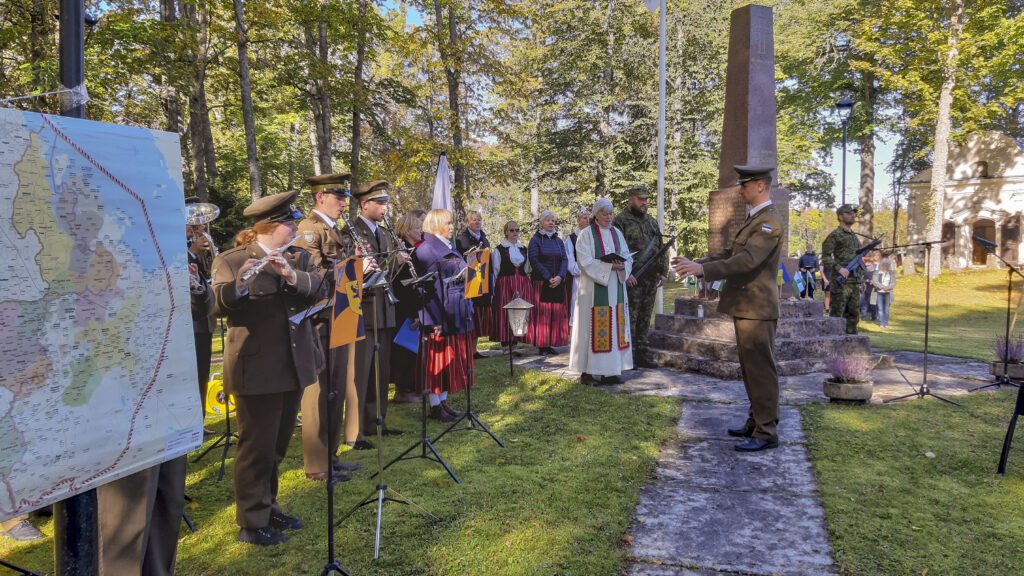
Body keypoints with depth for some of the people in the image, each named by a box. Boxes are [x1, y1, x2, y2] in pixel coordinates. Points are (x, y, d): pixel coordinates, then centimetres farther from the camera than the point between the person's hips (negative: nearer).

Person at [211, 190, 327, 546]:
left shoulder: (299, 258, 9)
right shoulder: (230, 261, -7)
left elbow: (320, 291, -6)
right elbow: (219, 305, -19)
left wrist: (291, 275, -24)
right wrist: (240, 283, -38)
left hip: (294, 365, 6)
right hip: (256, 369, -6)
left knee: (277, 445, 17)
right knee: (257, 447, 2)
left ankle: (268, 507, 33)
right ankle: (251, 522, 16)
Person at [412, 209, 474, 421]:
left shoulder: (450, 248, 16)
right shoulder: (426, 250, -12)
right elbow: (429, 286, -18)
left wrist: (467, 309, 14)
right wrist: (435, 320, -22)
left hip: (457, 312, 9)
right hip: (439, 311, -9)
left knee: (452, 358, 12)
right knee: (438, 358, -1)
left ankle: (443, 401, 21)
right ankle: (435, 405, 9)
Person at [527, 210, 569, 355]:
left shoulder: (558, 241, 14)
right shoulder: (535, 240, 0)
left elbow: (565, 260, 5)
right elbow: (534, 260, -10)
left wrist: (560, 276, -13)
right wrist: (548, 278, -16)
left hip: (558, 282, 5)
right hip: (541, 282, -5)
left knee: (556, 313, 3)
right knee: (542, 313, -5)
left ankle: (550, 344, 8)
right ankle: (541, 345, -1)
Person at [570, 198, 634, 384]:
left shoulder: (617, 233, 13)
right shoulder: (586, 234, -3)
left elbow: (628, 258, 11)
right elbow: (585, 262, -12)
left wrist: (622, 266, -11)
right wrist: (609, 266, -20)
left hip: (615, 289, 6)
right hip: (594, 288, -6)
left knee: (615, 328, 5)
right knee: (593, 329, -5)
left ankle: (610, 372, 11)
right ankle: (587, 372, 2)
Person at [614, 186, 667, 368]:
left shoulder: (652, 221, 19)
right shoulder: (621, 221, -4)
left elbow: (661, 248, 21)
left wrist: (663, 272, 13)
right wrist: (626, 273, -19)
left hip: (651, 278, 7)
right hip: (632, 279, -7)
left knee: (645, 319, 10)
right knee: (630, 318, -3)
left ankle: (641, 354, 17)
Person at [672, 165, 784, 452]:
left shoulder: (769, 224, -16)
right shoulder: (753, 220, 17)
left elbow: (747, 260, -28)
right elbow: (730, 254, 18)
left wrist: (702, 269, -34)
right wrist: (697, 262, 6)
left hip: (757, 309, -10)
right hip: (746, 308, 10)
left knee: (761, 370, -3)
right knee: (751, 369, 17)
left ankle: (767, 432, 5)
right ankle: (756, 423, 28)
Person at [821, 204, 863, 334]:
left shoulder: (854, 236, 21)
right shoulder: (835, 235, -4)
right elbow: (825, 257, -12)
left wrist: (861, 276, 19)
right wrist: (839, 268, -23)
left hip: (855, 282, 8)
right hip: (841, 282, -8)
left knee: (853, 314, 10)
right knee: (837, 314, -7)